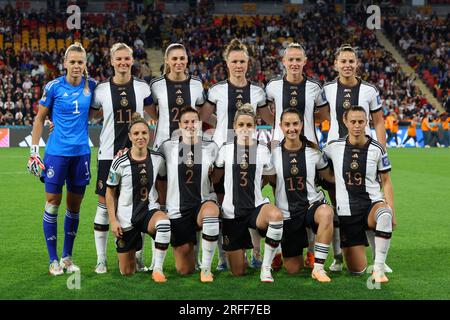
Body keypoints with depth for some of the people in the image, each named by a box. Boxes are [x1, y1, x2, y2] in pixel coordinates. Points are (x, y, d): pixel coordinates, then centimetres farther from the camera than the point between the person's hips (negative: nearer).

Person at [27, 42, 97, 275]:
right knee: (52, 205, -1)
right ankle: (53, 260, 10)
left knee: (74, 207, 9)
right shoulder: (54, 87, -5)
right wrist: (34, 149, -3)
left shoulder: (91, 86, 3)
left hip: (81, 152, 3)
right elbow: (39, 119, 1)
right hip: (56, 152, -3)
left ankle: (67, 257, 23)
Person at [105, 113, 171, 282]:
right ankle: (134, 254, 45)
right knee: (127, 272, 7)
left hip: (150, 211, 1)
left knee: (163, 221, -39)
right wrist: (113, 221, -7)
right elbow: (110, 193, -2)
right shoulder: (120, 163, -12)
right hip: (126, 219, -1)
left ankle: (157, 269, -26)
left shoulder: (158, 159, -5)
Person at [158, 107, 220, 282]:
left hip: (204, 202, -1)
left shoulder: (211, 147, 1)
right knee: (184, 270, 3)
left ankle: (206, 268, -26)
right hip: (178, 209, 1)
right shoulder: (167, 146, 0)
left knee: (211, 211, -42)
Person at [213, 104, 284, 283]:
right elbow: (214, 178, 14)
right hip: (232, 212, 0)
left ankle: (266, 268, -22)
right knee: (238, 272, 2)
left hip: (256, 206, 0)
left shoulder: (262, 150, 1)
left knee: (276, 215, -40)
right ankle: (242, 249, 41)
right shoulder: (226, 149, 2)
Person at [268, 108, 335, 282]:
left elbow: (329, 176, 5)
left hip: (312, 204, 0)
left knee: (326, 213, -40)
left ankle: (318, 267, -28)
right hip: (287, 213, 1)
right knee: (293, 269, 4)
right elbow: (270, 180, 9)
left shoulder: (313, 150, -1)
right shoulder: (273, 152, -3)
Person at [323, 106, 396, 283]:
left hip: (373, 204, -1)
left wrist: (392, 211, -4)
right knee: (357, 271, -1)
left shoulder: (377, 149, -1)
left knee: (384, 214, -41)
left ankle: (379, 268, -30)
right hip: (346, 211, 1)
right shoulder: (334, 147, -1)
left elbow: (386, 182, 4)